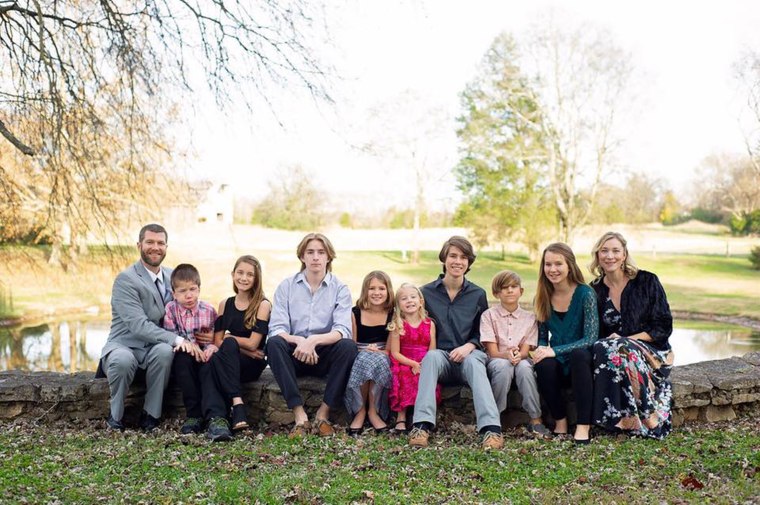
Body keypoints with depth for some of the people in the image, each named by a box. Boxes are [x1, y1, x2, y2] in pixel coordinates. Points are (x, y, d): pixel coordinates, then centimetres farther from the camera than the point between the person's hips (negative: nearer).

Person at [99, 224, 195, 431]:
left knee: (165, 350, -32)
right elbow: (138, 325, -22)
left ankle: (151, 414, -15)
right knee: (123, 359, -38)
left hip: (154, 348, 4)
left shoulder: (173, 276, 9)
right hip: (124, 346, -4)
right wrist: (177, 339, -33)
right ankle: (116, 415, -10)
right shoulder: (126, 279, -11)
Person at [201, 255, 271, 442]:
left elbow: (253, 343, -9)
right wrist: (244, 349, -10)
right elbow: (217, 341, 4)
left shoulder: (263, 305, -3)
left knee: (228, 345, -32)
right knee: (208, 367, -29)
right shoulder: (225, 304, 12)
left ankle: (237, 405, -37)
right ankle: (216, 418, -44)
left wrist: (228, 338, 1)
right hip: (229, 363, 3)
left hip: (253, 365, -3)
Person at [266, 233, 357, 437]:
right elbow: (276, 329, -7)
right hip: (295, 355, 1)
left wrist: (314, 340, -32)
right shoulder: (286, 286, 3)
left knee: (348, 346, -30)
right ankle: (299, 416, -31)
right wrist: (299, 341, -28)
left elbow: (342, 330, -14)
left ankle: (323, 413, -20)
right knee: (274, 343, -29)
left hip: (325, 356, -1)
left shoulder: (340, 289, 1)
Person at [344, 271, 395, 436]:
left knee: (378, 360, -35)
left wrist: (378, 352, -18)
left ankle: (373, 411, -20)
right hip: (359, 357, 0)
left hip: (383, 357, 0)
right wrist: (365, 351, -17)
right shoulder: (356, 313, 1)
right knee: (365, 360, -35)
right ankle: (359, 411, -20)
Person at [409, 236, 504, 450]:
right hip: (440, 355, 0)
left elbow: (483, 332, 10)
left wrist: (469, 346, -9)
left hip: (469, 354, 0)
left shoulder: (478, 294, 9)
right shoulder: (426, 292, 7)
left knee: (473, 361, -36)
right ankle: (422, 425, -46)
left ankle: (492, 428, -51)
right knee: (432, 356, -36)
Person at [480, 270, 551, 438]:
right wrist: (507, 354, -27)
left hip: (521, 360, 1)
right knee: (503, 365, -36)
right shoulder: (489, 315, 2)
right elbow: (493, 352, -6)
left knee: (524, 366, -34)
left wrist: (518, 355, -26)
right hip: (497, 361, -1)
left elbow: (525, 350, -1)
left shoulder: (529, 318, 8)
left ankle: (535, 420, -30)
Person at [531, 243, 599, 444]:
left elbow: (591, 338, -16)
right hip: (558, 366, 3)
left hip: (581, 361, -2)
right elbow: (542, 338, 8)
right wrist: (541, 350, -16)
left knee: (579, 355, -36)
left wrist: (554, 351, -25)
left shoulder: (585, 294, -10)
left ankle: (583, 426, -33)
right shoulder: (543, 298, 2)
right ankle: (560, 421, -10)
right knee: (543, 364, -31)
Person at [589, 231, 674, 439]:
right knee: (602, 350, -32)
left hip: (652, 353, -3)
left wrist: (628, 340, -17)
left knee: (619, 352, -35)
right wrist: (615, 341, -13)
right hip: (613, 348, 3)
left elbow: (663, 327, -6)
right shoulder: (595, 290, 5)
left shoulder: (647, 281, -4)